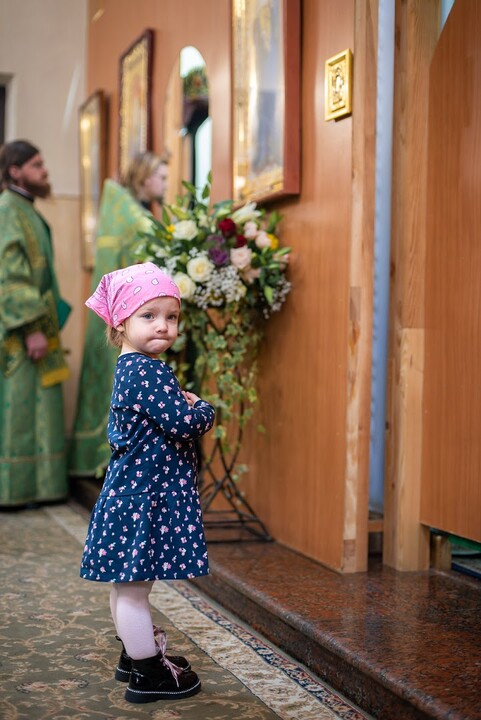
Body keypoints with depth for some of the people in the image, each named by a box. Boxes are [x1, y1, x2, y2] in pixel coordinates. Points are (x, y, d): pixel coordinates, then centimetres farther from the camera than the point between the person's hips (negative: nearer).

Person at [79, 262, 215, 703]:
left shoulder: (130, 369, 13)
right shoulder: (148, 371, -19)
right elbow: (183, 423, -25)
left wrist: (186, 408, 6)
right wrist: (204, 411, -3)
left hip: (130, 490, 11)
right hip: (144, 496, -11)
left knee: (128, 584, 21)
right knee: (134, 586, -2)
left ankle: (135, 653, 35)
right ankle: (149, 674, 5)